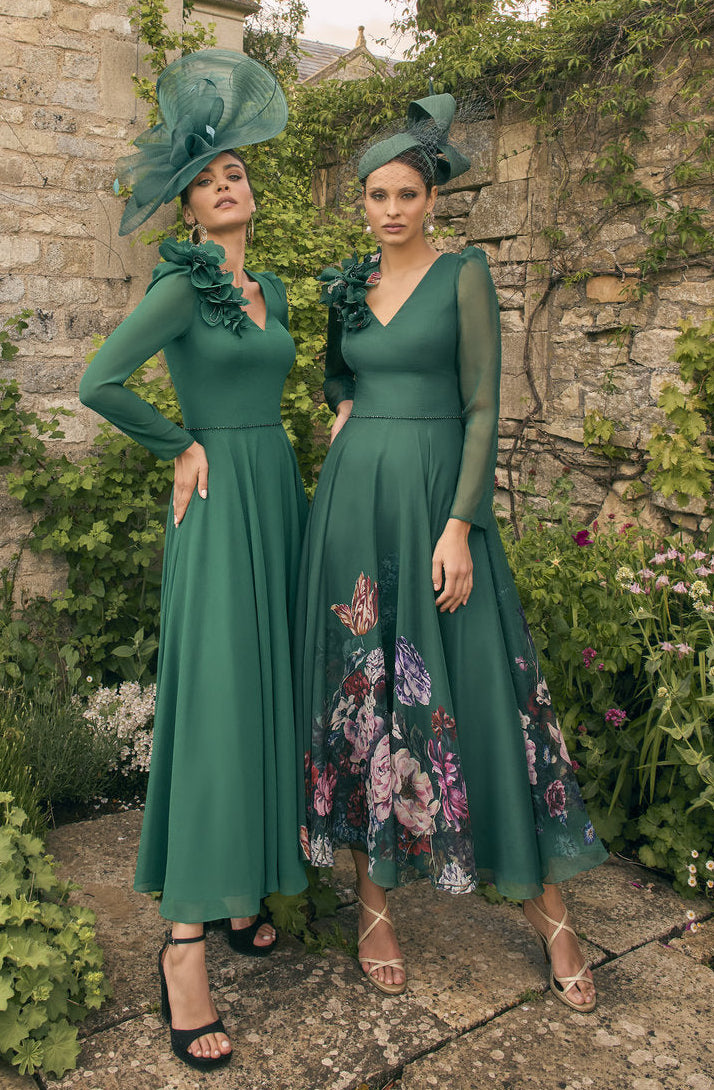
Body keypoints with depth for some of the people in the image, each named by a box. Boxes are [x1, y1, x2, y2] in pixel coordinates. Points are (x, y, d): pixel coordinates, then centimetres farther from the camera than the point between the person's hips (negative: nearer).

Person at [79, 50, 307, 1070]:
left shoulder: (273, 288, 15)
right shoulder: (181, 283, -8)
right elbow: (99, 383, -15)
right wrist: (182, 447, -8)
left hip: (280, 492, 8)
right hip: (219, 500, -7)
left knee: (271, 686, 9)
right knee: (217, 696, -10)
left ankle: (240, 883, 24)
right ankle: (185, 942, -2)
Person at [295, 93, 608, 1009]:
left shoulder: (464, 275, -1)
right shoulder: (346, 286, 13)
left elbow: (483, 407, -7)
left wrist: (460, 527, -15)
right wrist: (345, 415, 7)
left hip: (434, 495, -4)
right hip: (353, 500, 4)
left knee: (474, 692, -2)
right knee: (362, 688, 5)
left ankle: (546, 907, 16)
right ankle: (373, 904, 19)